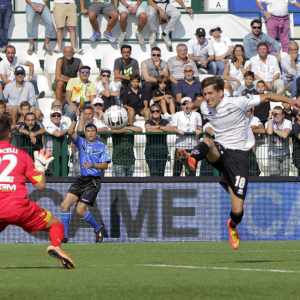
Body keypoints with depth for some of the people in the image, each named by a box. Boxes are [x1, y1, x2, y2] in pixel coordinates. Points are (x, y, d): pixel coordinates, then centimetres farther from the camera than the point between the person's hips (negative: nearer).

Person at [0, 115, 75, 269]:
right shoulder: (21, 154, 11)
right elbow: (41, 185, 10)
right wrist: (41, 167, 29)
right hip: (18, 206, -1)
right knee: (55, 224, 16)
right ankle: (55, 246, -15)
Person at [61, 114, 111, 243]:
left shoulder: (102, 147, -1)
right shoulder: (81, 143, 9)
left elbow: (105, 165, -10)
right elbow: (71, 132, -5)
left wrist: (92, 165, -26)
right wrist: (75, 118, -18)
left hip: (93, 181, -5)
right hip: (81, 179, 5)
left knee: (80, 210, -12)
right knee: (65, 204, -7)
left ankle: (98, 228, 11)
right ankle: (64, 235, -2)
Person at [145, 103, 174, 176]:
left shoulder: (165, 122, 13)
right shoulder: (148, 122, 7)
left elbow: (172, 129, -8)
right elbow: (148, 129, -17)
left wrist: (158, 127, -10)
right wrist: (164, 130, -7)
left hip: (163, 151, 3)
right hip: (151, 152, -2)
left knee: (161, 174, 1)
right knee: (154, 173, -15)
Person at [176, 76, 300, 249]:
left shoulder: (237, 103, -11)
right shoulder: (205, 108, 2)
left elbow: (266, 97, -2)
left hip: (239, 155, -3)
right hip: (219, 152, 3)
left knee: (237, 210, -7)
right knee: (206, 142, -36)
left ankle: (233, 226, 29)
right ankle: (192, 160, -69)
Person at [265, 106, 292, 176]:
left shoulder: (287, 123, -5)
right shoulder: (269, 123, -4)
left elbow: (285, 135, -24)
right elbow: (269, 132, -28)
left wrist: (273, 129, -14)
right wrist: (270, 116, -22)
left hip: (284, 155, 1)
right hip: (273, 154, -1)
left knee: (284, 176, -4)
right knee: (274, 175, -18)